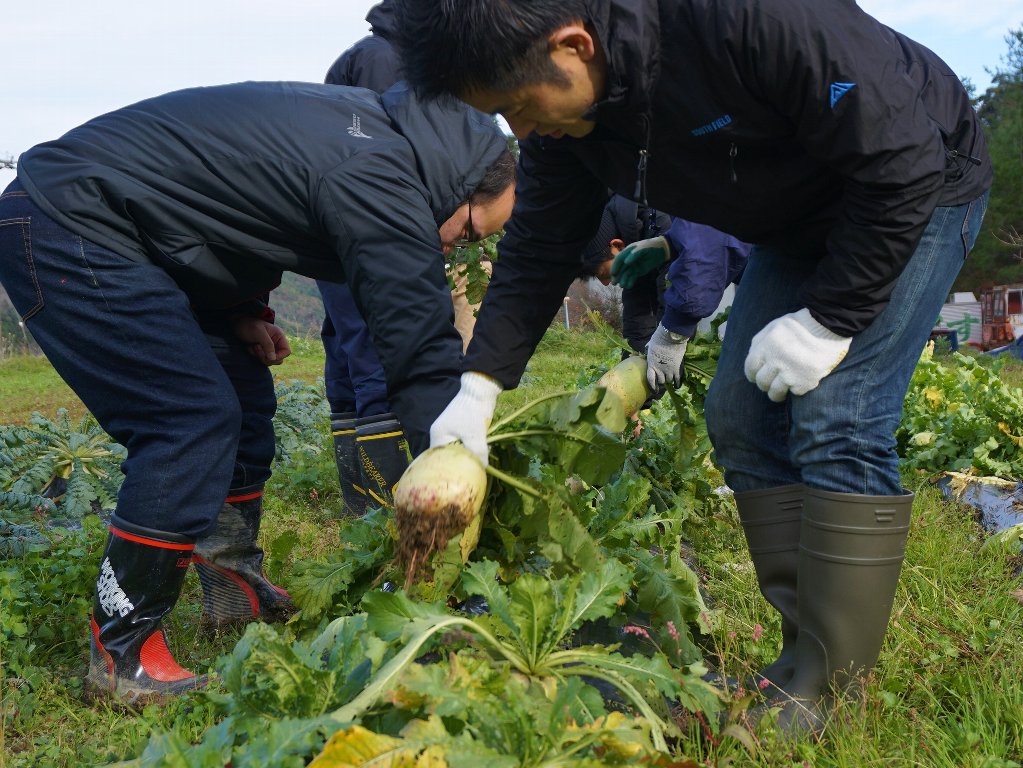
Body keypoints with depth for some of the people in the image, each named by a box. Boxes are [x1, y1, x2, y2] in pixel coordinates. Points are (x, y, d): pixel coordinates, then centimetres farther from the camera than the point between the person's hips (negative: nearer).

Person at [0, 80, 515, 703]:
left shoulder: (371, 132, 8)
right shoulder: (381, 179, -23)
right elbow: (423, 351, -24)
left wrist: (241, 313, 6)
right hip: (63, 232, -10)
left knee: (244, 395, 9)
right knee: (195, 416, -16)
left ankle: (233, 588, 21)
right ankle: (122, 655, -6)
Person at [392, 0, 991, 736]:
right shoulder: (560, 113, -14)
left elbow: (901, 161, -30)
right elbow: (538, 249, -4)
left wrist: (829, 319, -25)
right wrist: (479, 386, -10)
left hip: (913, 191, -7)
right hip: (800, 221, 7)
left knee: (838, 423, -19)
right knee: (740, 416, -1)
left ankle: (829, 687, -9)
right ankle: (808, 650, 7)